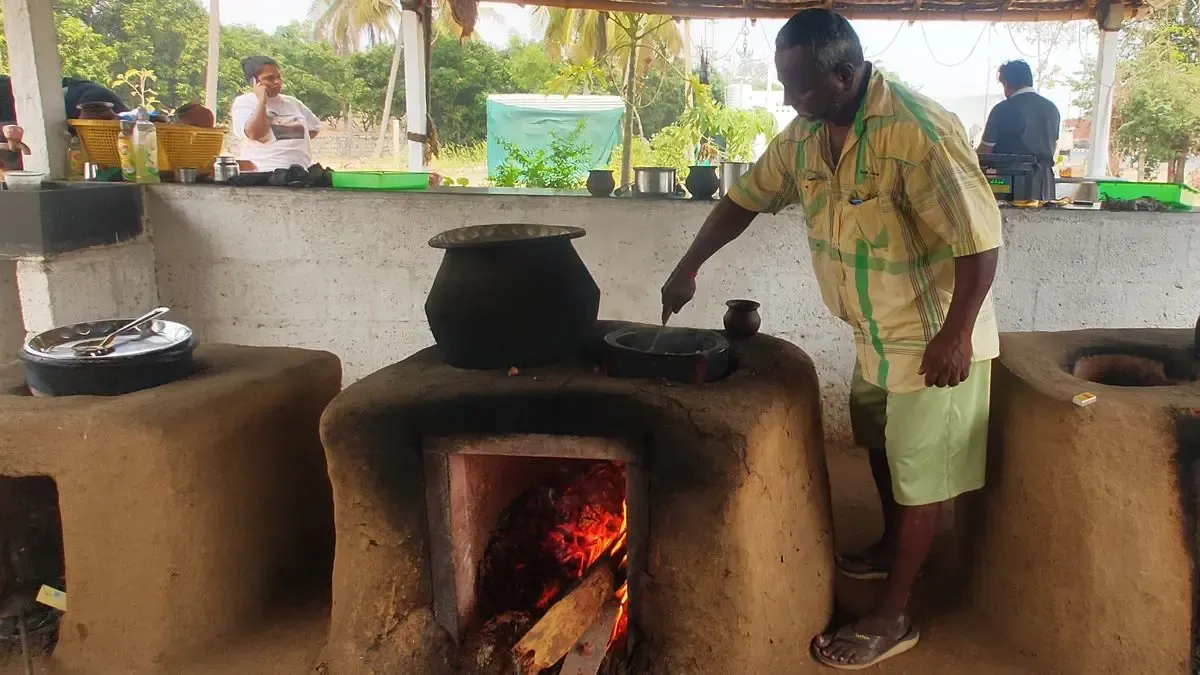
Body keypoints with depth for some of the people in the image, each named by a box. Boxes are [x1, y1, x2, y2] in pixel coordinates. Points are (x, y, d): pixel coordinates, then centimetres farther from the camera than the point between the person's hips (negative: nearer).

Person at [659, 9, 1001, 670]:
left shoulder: (919, 131, -28)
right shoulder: (805, 134, -2)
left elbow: (979, 235, -26)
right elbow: (747, 197, 8)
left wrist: (955, 334, -26)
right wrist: (688, 268, 7)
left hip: (931, 337, -8)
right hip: (875, 331, 8)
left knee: (918, 473, 4)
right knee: (880, 445, 24)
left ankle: (891, 619, 18)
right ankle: (891, 548, 47)